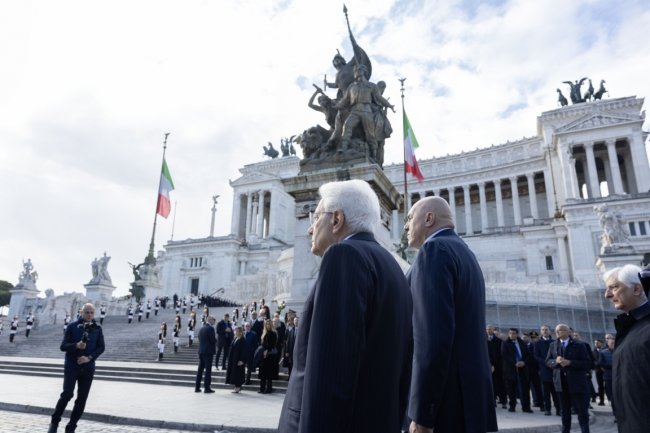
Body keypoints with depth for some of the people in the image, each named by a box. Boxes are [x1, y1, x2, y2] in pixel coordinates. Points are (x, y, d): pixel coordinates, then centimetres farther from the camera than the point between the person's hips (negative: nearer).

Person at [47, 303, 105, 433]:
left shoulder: (97, 329, 3)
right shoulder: (72, 326, -2)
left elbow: (101, 347, 1)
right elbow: (63, 346, -4)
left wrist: (89, 357, -16)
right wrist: (76, 346, -23)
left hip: (88, 368, 2)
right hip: (71, 366, -2)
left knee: (82, 399, 4)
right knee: (67, 394, -13)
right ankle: (54, 422, 10)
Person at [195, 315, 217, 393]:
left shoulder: (201, 328, 10)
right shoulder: (210, 328, -14)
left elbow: (200, 339, 15)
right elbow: (213, 340, -16)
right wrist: (216, 338, 4)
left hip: (201, 351, 8)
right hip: (208, 351, -8)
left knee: (200, 369, 13)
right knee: (208, 370, -2)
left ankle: (197, 387, 18)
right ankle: (207, 388, 0)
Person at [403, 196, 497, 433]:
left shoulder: (435, 249, -12)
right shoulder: (464, 252, 17)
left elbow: (433, 336, -22)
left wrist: (421, 414, -20)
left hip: (446, 402, -9)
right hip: (469, 394, 9)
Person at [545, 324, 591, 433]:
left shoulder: (579, 345, -3)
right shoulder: (553, 345, 9)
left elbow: (587, 363, -9)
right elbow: (548, 361, 9)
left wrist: (570, 362, -19)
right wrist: (556, 361, -13)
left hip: (577, 383, -4)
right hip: (561, 383, 4)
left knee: (582, 412, 2)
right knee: (565, 412, 14)